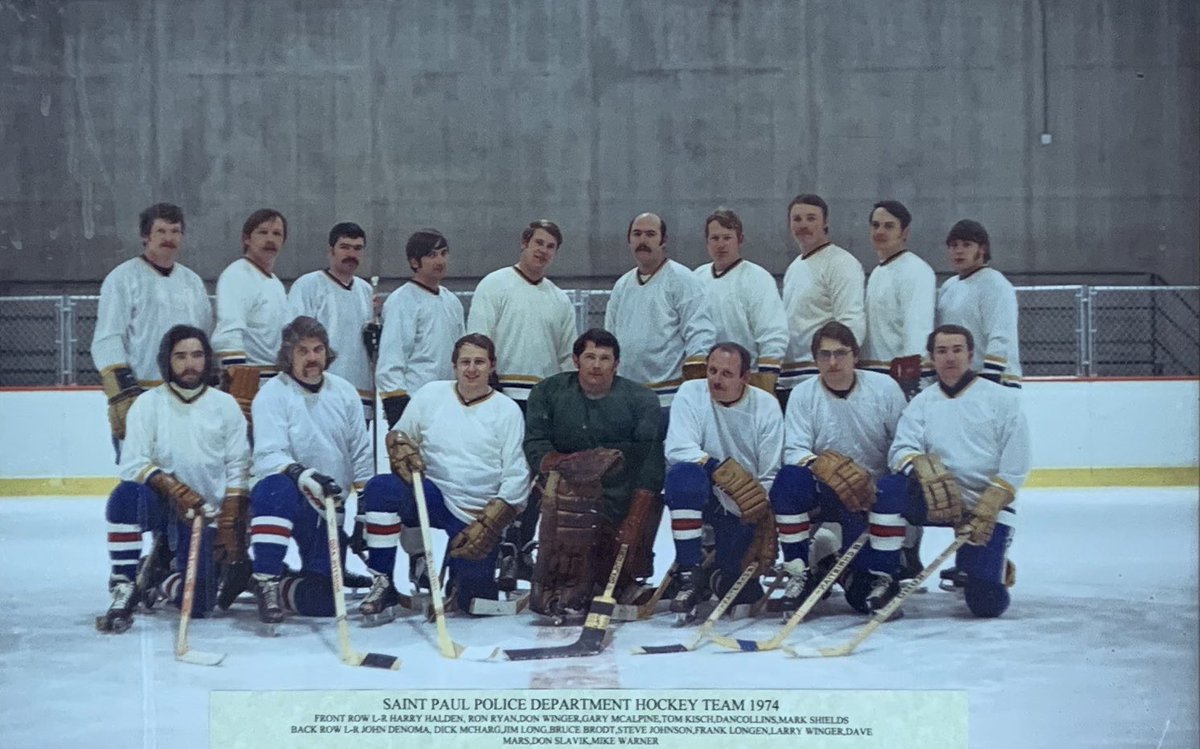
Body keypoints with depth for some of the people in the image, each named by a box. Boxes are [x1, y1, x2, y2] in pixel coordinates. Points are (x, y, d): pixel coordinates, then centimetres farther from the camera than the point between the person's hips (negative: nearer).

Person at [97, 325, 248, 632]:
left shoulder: (225, 405, 3)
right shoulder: (148, 403, -1)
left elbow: (237, 470, 2)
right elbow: (133, 464, -9)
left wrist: (229, 526, -5)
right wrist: (175, 489, -25)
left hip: (205, 512, 1)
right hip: (158, 503, -1)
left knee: (198, 602, -13)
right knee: (127, 495, -37)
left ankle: (155, 581, 23)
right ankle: (124, 592, -21)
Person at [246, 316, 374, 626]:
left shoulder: (344, 391, 6)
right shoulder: (272, 394, -9)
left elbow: (361, 455, 11)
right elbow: (269, 458, -20)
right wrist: (304, 476, -38)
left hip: (330, 509, 4)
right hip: (285, 500, -4)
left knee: (324, 600, -4)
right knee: (279, 488, -42)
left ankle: (275, 588, 24)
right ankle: (265, 581, -29)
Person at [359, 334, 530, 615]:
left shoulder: (508, 411, -2)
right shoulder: (431, 395, 4)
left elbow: (515, 477, -4)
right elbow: (398, 435, 13)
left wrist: (487, 526, -13)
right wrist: (403, 450, -12)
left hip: (481, 514, -1)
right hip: (434, 495, 1)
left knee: (473, 601, -6)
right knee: (381, 488, -29)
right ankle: (383, 583, -16)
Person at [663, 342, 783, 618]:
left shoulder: (766, 405, -5)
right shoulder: (691, 393, -7)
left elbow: (771, 476, -7)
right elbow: (677, 449, -20)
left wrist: (765, 522, -17)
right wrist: (720, 469, -32)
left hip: (745, 507, 1)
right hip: (699, 495, 0)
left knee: (742, 593, -12)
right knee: (685, 473, -35)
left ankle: (727, 568, 28)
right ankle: (690, 576, -28)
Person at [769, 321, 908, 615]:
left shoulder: (884, 387, -3)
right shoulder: (803, 394, -2)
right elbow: (794, 451, -11)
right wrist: (822, 465, -31)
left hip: (876, 491, 0)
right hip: (826, 495, 1)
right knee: (789, 478, -30)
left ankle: (882, 576, 1)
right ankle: (800, 572, -15)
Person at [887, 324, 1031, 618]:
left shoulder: (1002, 400, 0)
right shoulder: (922, 403, 9)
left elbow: (1015, 466, -6)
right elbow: (901, 450, -6)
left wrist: (987, 508, -17)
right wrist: (923, 467, -29)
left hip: (988, 507, -2)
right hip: (939, 503, 2)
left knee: (987, 603, -14)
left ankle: (995, 567, 22)